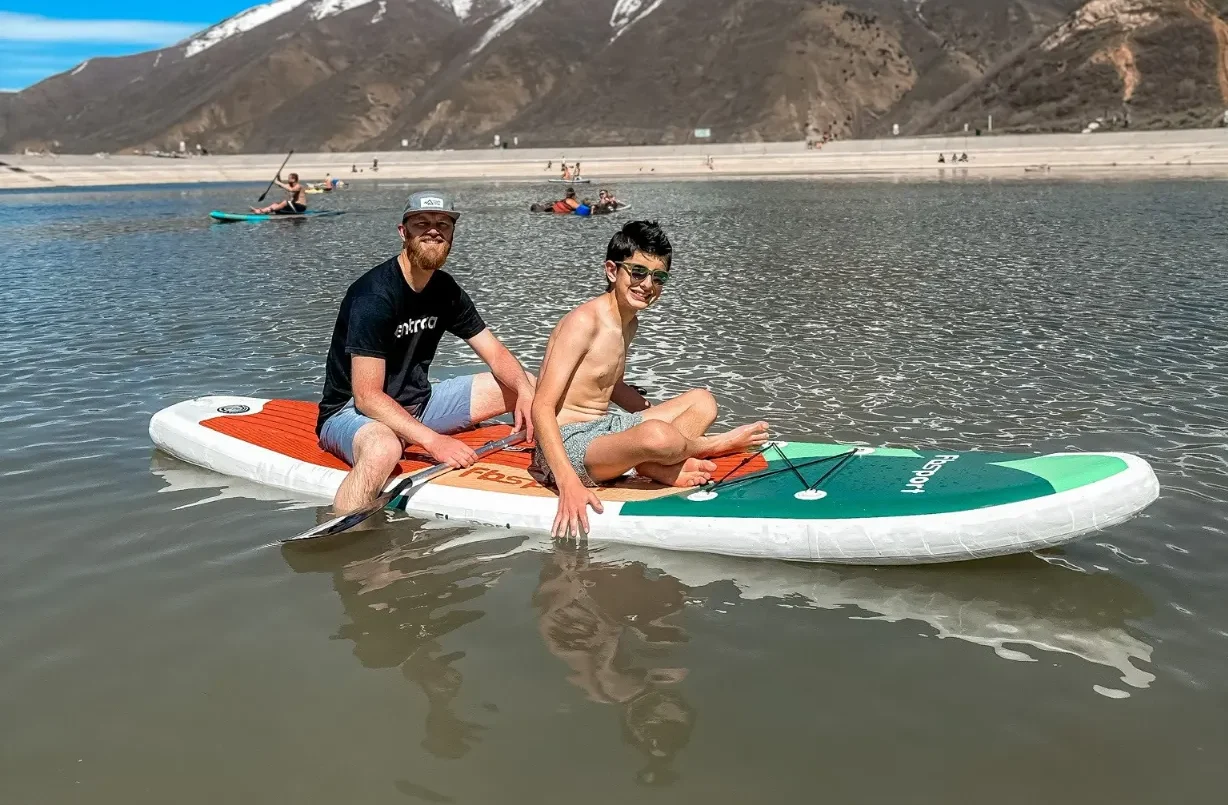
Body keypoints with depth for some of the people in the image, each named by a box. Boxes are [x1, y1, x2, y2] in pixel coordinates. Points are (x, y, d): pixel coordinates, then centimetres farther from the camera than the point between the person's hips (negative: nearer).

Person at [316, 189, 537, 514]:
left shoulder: (446, 290, 3)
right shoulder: (374, 295, -21)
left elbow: (496, 354, 5)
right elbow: (367, 396, -25)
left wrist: (525, 390, -18)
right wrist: (434, 441, -34)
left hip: (415, 405, 8)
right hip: (351, 411, -8)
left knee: (529, 385, 2)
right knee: (383, 448, -45)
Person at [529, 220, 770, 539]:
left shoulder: (630, 322, 11)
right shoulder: (584, 321, -17)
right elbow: (542, 408, -23)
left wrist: (658, 417, 16)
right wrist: (568, 483, -33)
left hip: (605, 429, 10)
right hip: (568, 442, -10)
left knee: (702, 402, 12)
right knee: (657, 436, -37)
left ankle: (654, 466, -15)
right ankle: (714, 445, -2)